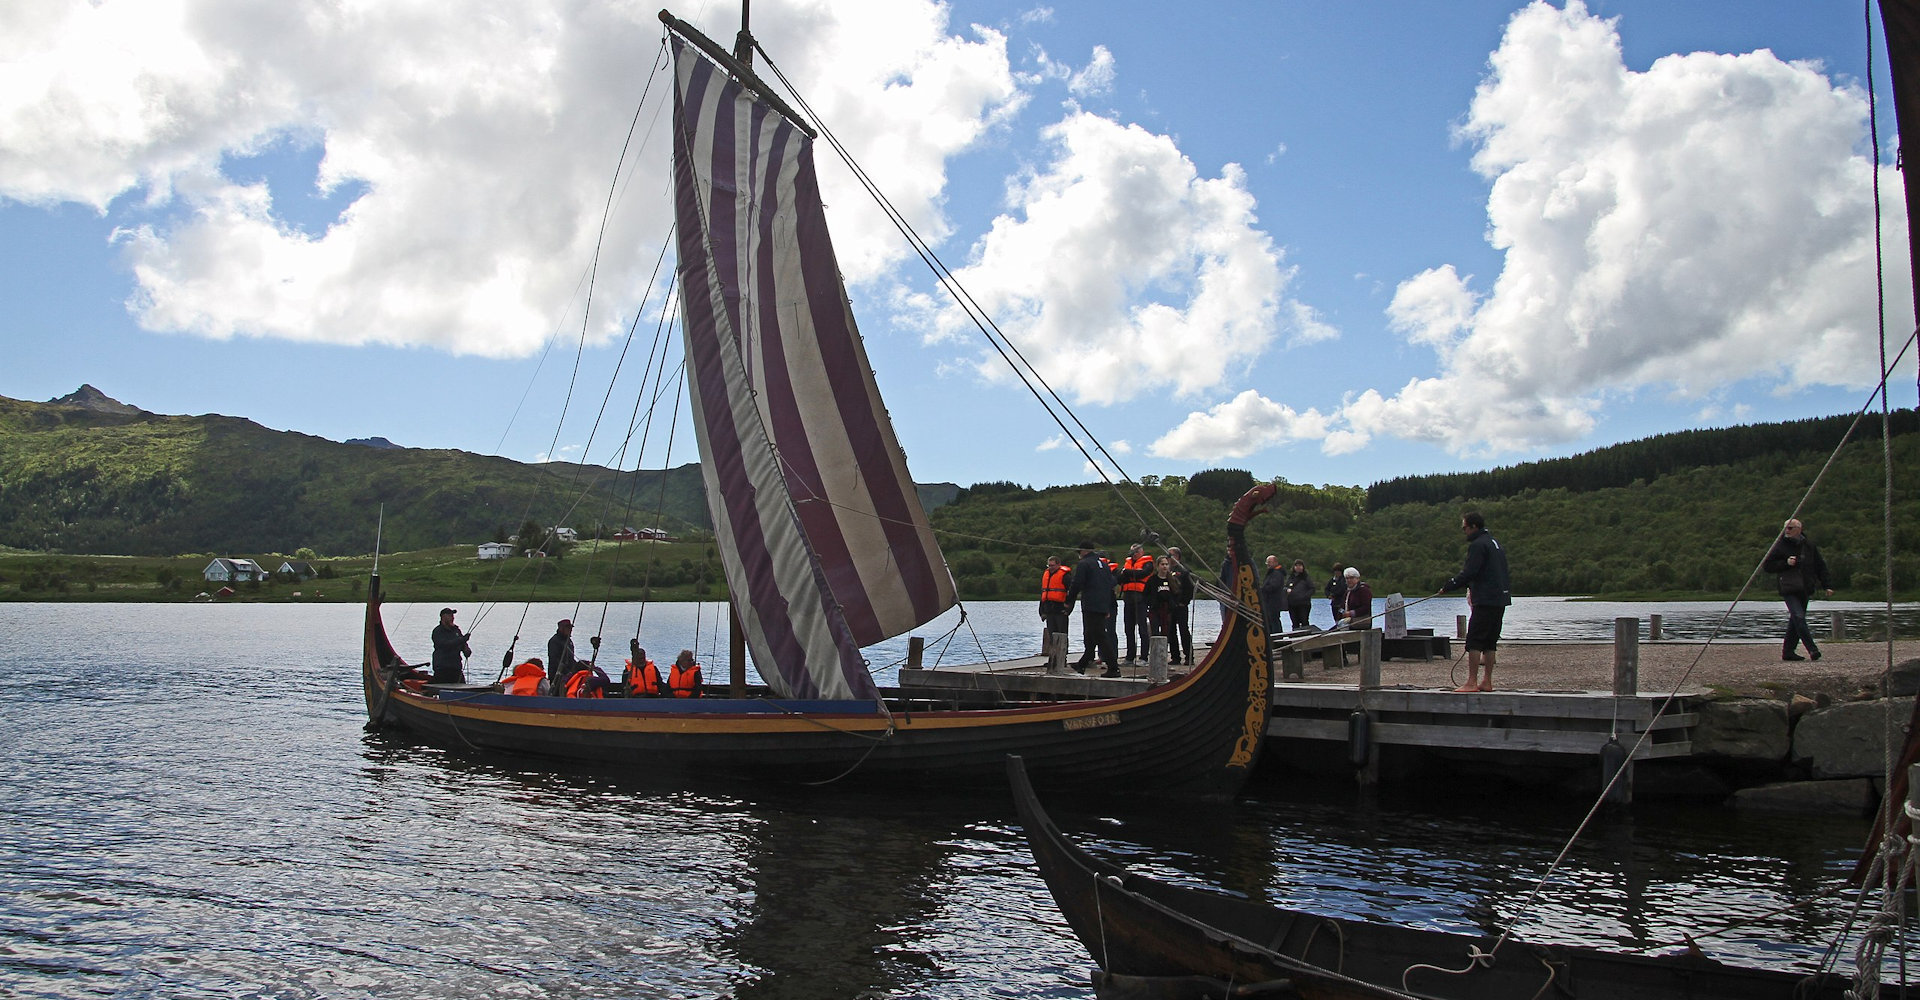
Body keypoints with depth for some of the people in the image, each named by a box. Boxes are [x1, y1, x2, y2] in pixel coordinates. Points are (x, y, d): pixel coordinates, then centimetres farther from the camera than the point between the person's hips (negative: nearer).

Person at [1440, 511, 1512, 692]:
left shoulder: (1478, 545, -11)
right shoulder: (1495, 544, 19)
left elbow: (1469, 573, -17)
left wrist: (1447, 586, -9)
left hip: (1485, 601, -9)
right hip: (1501, 599, 10)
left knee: (1474, 642, -8)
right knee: (1490, 642, 12)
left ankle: (1471, 682, -11)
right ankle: (1487, 681, 14)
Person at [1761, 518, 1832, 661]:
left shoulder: (1809, 545, 9)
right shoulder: (1780, 545, -1)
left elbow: (1820, 566, 15)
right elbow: (1767, 566, -1)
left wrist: (1827, 585, 9)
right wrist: (1786, 563, -14)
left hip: (1804, 589, 4)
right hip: (1788, 589, -4)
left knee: (1795, 621, 8)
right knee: (1799, 618, -17)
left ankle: (1788, 651, 15)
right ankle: (1812, 649, -17)